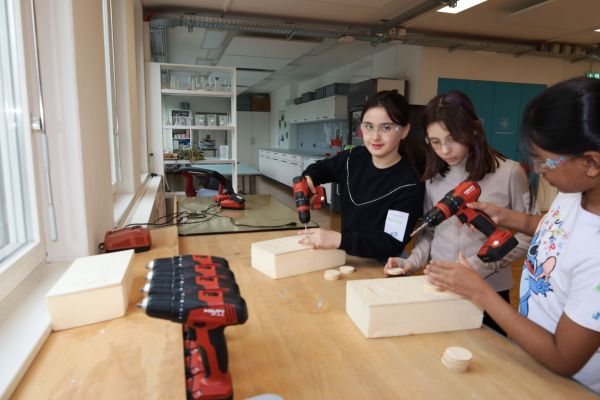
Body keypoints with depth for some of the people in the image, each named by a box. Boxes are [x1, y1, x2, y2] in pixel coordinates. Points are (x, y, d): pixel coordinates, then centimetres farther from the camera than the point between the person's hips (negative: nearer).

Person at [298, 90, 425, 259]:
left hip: (380, 267, -4)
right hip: (347, 256, 5)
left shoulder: (409, 185, -19)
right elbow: (321, 167, 18)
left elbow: (392, 244, -23)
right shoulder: (354, 158, -2)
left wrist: (338, 239, -32)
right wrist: (308, 178, -4)